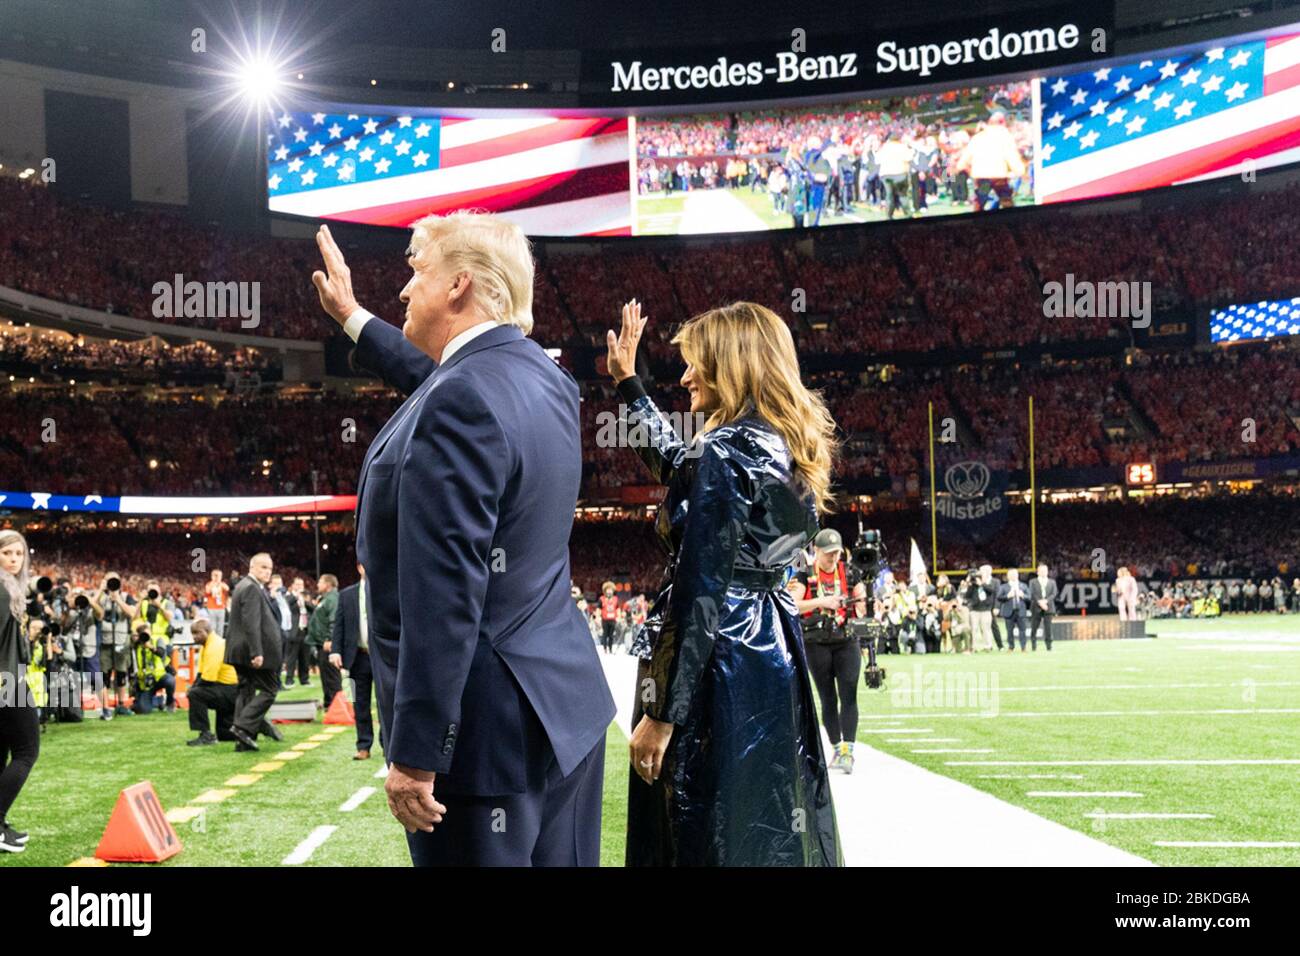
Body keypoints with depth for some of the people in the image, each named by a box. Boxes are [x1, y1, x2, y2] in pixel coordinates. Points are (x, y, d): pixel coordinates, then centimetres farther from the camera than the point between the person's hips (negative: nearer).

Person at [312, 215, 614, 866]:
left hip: (489, 735, -9)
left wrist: (415, 755, -21)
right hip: (563, 699, 9)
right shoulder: (539, 376, 7)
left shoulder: (462, 403, -21)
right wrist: (352, 318, 41)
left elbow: (444, 597, -24)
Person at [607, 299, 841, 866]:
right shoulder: (785, 447, 10)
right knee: (773, 830, 15)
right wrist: (627, 381, 36)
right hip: (774, 649, 9)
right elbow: (673, 461, 28)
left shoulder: (723, 454, -16)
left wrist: (661, 712, -18)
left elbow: (700, 595, -20)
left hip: (716, 659, -9)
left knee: (706, 839, 0)